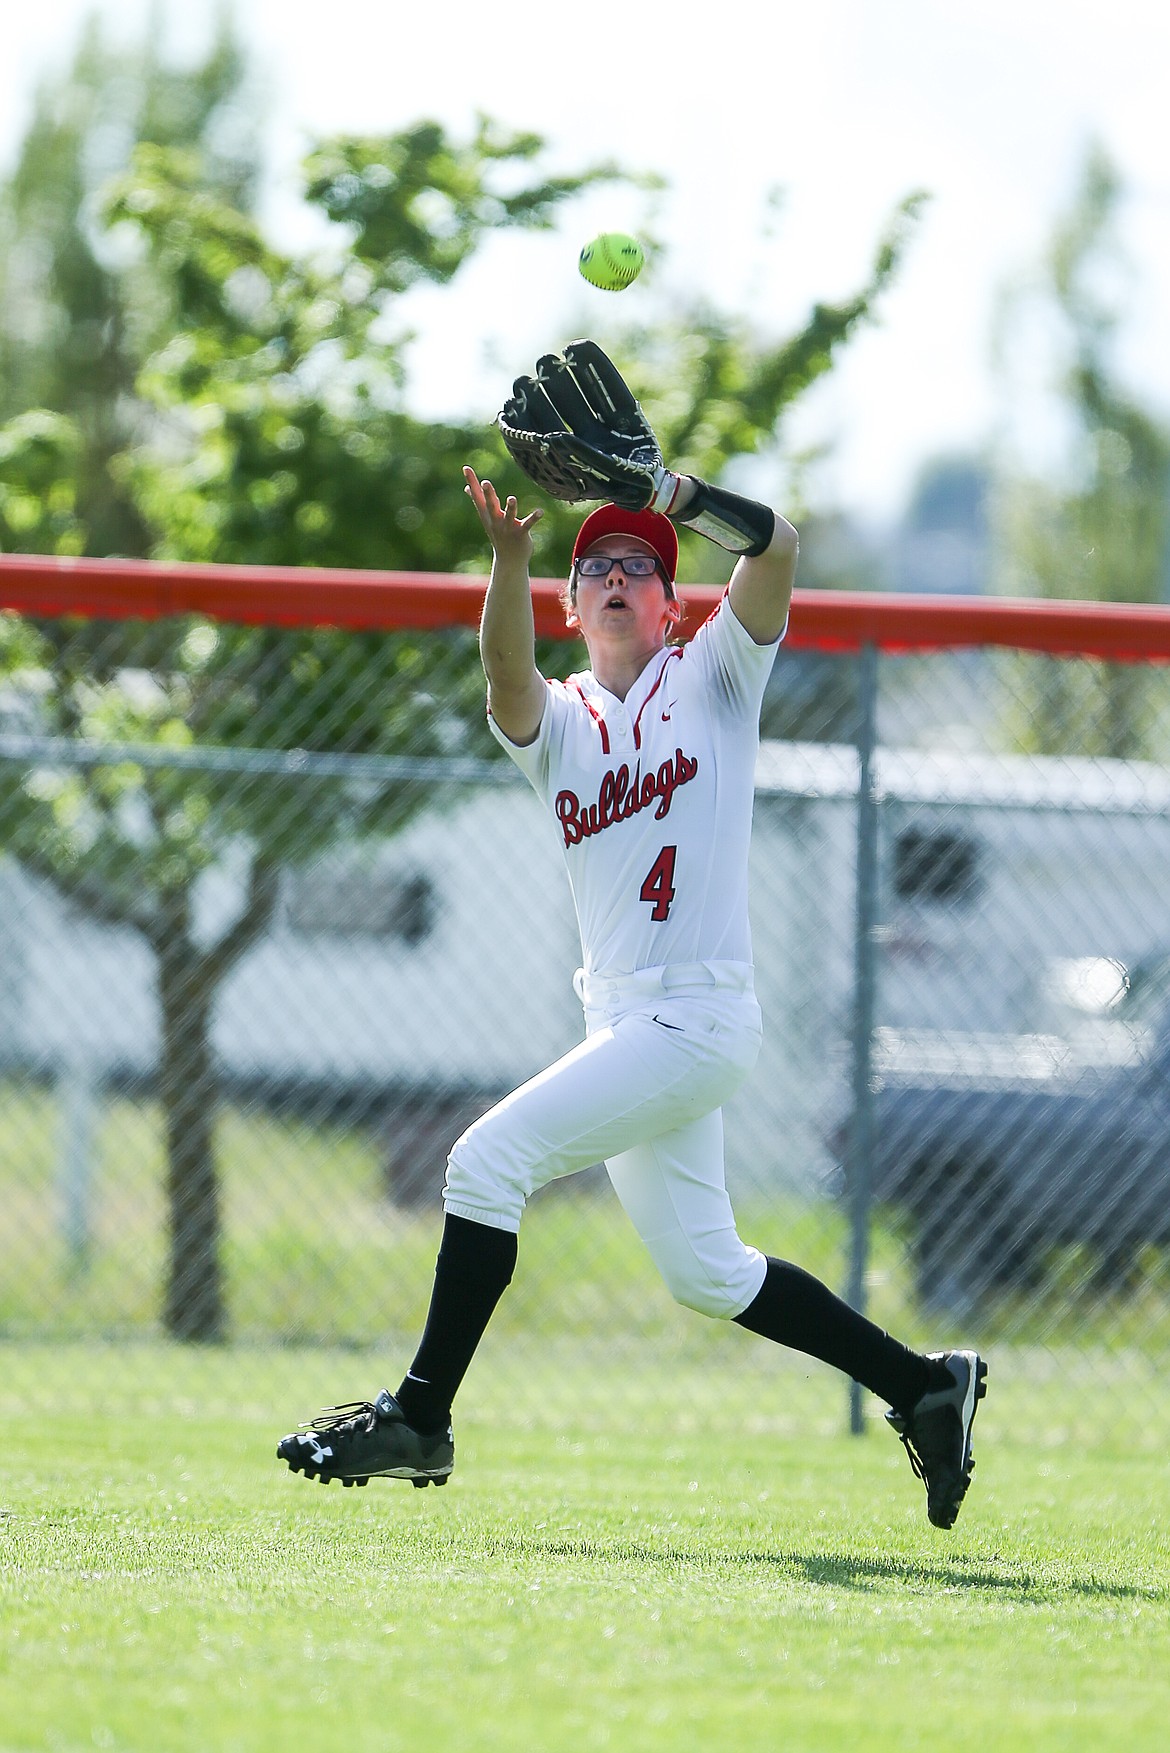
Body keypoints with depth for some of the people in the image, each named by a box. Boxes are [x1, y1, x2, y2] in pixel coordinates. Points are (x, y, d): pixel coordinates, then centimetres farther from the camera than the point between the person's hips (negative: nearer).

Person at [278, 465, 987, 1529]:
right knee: (705, 1273, 13)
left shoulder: (712, 677, 3)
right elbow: (507, 674, -12)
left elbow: (774, 547, -13)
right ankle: (925, 1388, 24)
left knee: (489, 1159, -17)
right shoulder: (556, 720, 13)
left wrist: (673, 491, -29)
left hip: (697, 1016, -7)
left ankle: (421, 1419, -12)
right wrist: (510, 558, -29)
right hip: (622, 1021, 7)